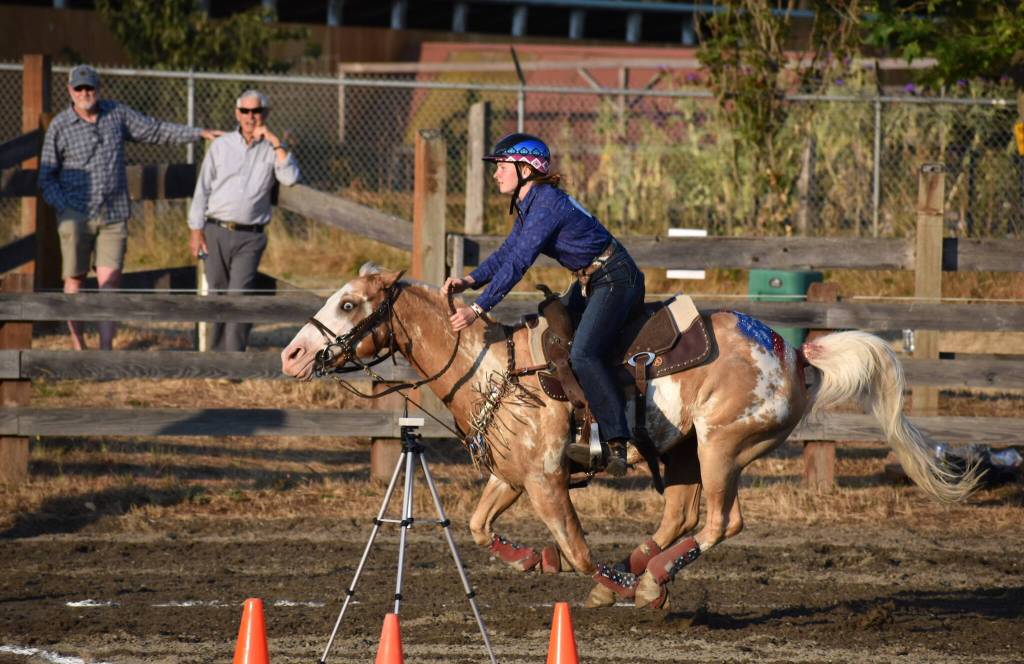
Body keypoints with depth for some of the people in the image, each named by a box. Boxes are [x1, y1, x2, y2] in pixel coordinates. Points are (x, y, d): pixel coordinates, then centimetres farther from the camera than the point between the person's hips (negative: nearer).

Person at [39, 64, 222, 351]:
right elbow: (46, 176, 3)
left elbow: (155, 131, 17)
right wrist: (62, 208, -11)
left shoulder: (117, 114, 6)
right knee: (74, 279, 6)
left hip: (113, 216, 1)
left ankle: (105, 351, -12)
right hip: (75, 216, -1)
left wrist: (198, 133, 15)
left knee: (110, 281, -8)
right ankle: (77, 344, 22)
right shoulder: (59, 127, -2)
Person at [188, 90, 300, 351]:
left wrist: (276, 142, -13)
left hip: (250, 238, -2)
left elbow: (290, 178, -12)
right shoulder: (221, 146, 8)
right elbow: (202, 190, 8)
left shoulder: (272, 150, 6)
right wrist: (196, 230, 1)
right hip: (216, 233, 2)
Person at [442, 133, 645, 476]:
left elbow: (517, 264, -25)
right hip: (589, 283, 11)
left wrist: (477, 309, -26)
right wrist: (469, 280, -4)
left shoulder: (546, 206, -22)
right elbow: (506, 253, 12)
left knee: (582, 353, -26)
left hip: (616, 280, -11)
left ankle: (615, 446, -29)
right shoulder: (529, 204, 9)